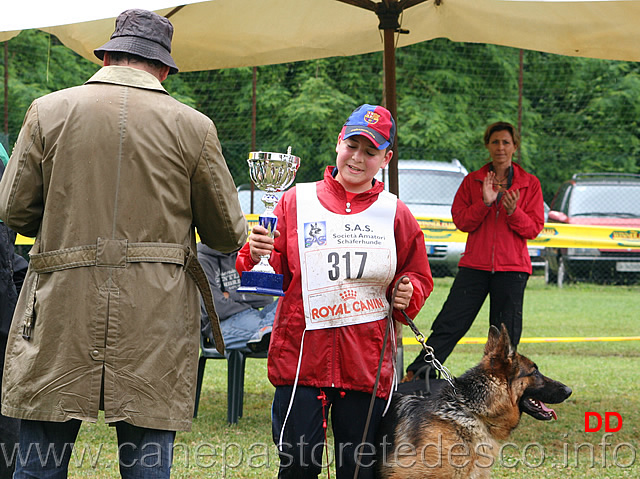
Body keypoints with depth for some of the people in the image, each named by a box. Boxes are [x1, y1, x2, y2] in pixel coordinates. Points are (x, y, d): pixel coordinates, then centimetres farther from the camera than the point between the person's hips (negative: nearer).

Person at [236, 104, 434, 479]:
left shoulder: (395, 214, 9)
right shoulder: (296, 202, 4)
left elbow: (418, 277, 18)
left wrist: (408, 294, -3)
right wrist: (256, 255, -22)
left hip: (368, 360, 2)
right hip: (302, 354, -2)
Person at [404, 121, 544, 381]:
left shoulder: (530, 184, 6)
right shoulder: (473, 181, 9)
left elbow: (534, 228, 2)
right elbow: (461, 221, 3)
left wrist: (513, 211, -17)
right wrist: (485, 203, -13)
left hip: (512, 267, 0)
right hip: (475, 265, 0)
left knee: (506, 334, 2)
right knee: (449, 323, -5)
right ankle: (414, 375, -3)